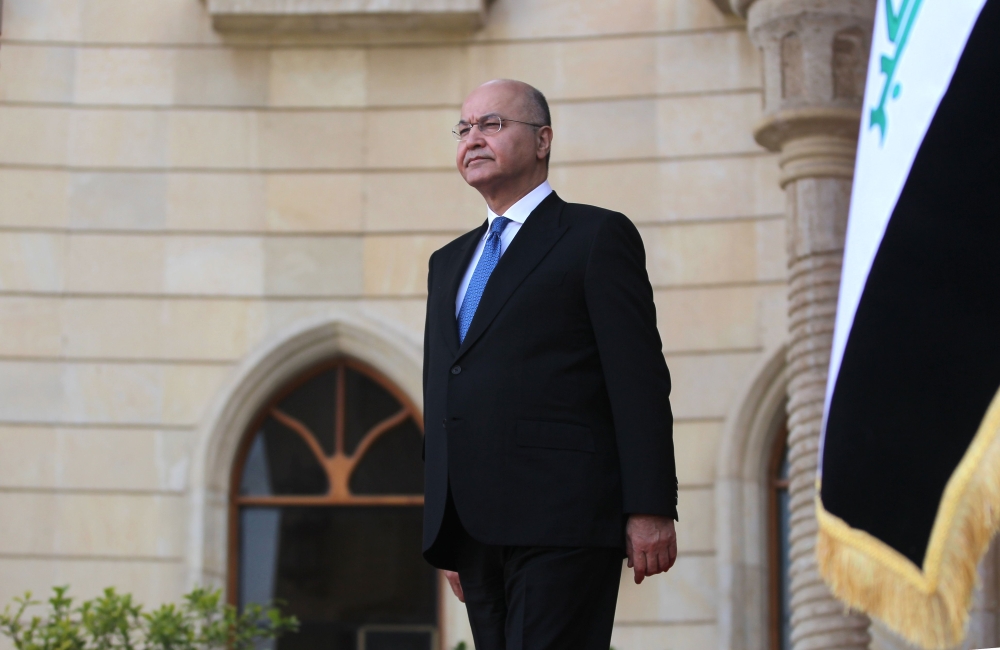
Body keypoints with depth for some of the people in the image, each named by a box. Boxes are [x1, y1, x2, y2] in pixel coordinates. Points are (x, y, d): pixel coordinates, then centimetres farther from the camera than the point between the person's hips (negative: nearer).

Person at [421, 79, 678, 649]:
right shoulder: (450, 262, 23)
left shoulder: (598, 236, 3)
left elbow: (640, 382, -5)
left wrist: (650, 511, -12)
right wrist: (446, 538, 17)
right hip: (477, 531, 7)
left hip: (562, 522, -7)